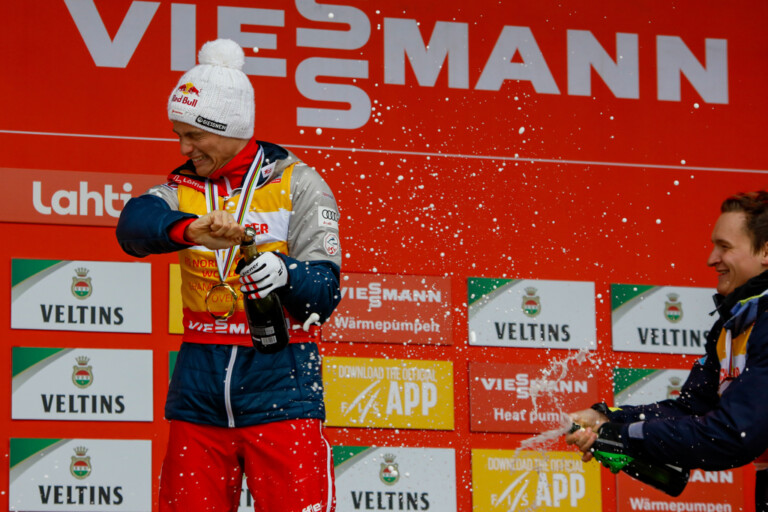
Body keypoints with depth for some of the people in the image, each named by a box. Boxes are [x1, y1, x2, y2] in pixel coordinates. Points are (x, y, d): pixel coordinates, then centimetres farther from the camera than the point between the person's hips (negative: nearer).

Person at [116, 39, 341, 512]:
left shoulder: (297, 183, 1)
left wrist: (283, 272, -29)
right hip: (200, 389, 4)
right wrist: (188, 228, -33)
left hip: (279, 386, -4)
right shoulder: (185, 188, 10)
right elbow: (136, 223, -13)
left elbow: (325, 292, -7)